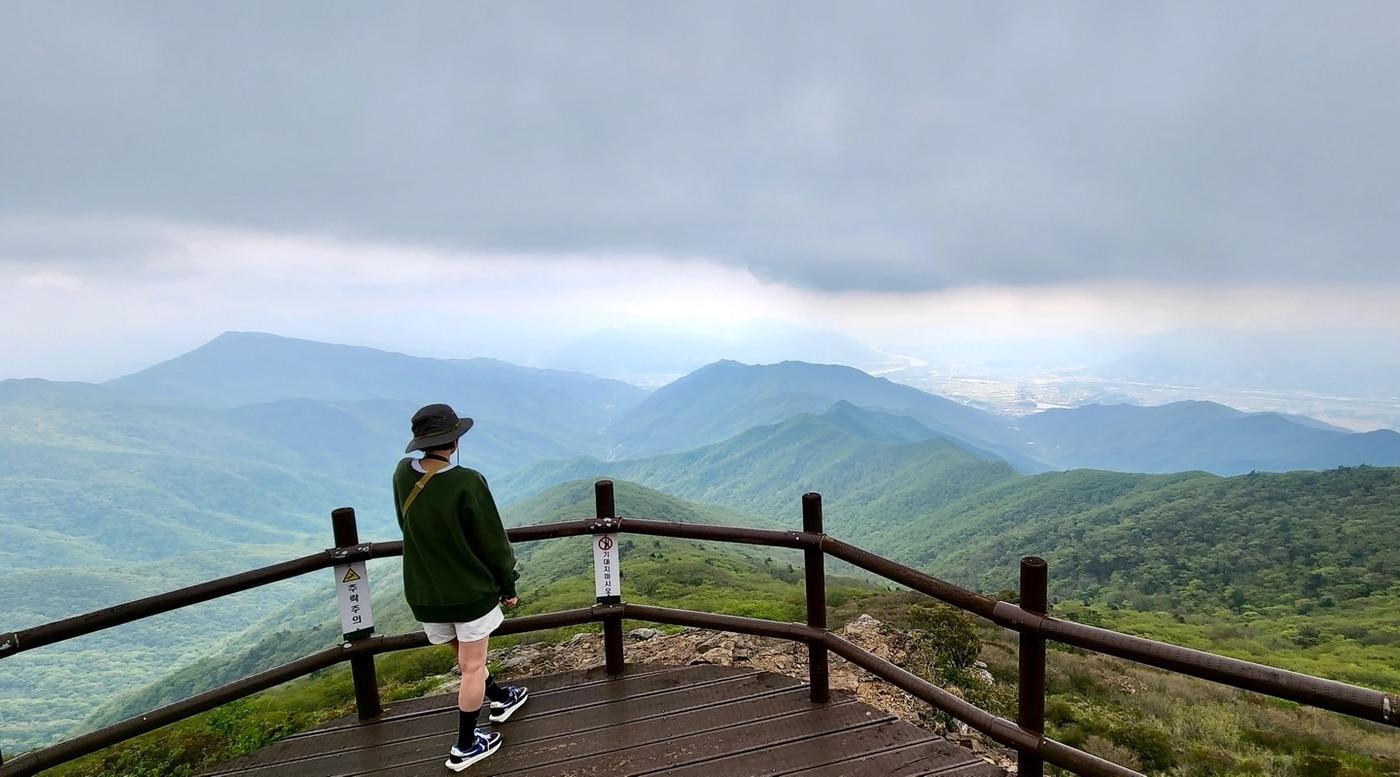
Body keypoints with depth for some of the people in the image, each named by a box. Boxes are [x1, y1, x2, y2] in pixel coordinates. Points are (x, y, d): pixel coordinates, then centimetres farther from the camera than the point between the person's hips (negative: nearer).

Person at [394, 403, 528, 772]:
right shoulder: (467, 483, -26)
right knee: (473, 666, 12)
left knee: (465, 656, 26)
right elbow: (493, 541, -14)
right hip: (471, 590, -6)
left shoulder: (402, 475, -9)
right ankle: (465, 745, 25)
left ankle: (499, 699, 47)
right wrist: (508, 584, -3)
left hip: (425, 592, 6)